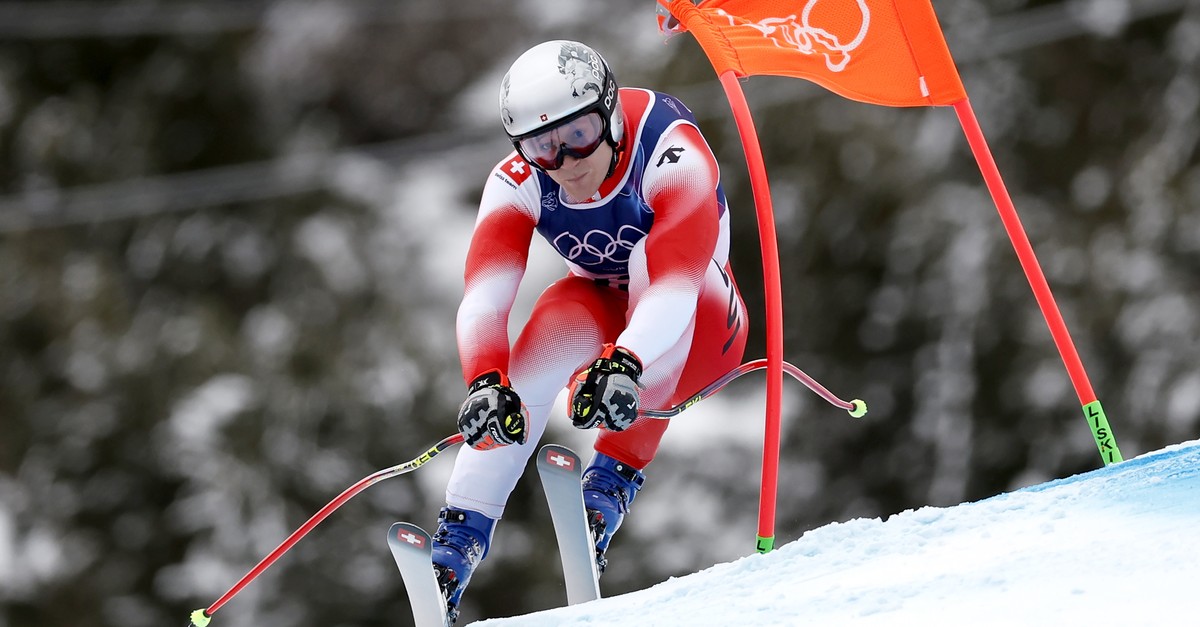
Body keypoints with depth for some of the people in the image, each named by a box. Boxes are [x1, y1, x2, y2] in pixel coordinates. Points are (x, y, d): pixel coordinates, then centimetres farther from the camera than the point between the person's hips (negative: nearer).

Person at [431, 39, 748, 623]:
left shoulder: (669, 153, -31)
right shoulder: (517, 183, -20)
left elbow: (675, 275, -45)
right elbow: (484, 291, -32)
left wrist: (624, 364, -62)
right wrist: (484, 380, -52)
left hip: (697, 330, -3)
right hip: (602, 310, 3)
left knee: (648, 257, -35)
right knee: (531, 365, -30)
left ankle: (617, 473, -33)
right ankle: (457, 541, -28)